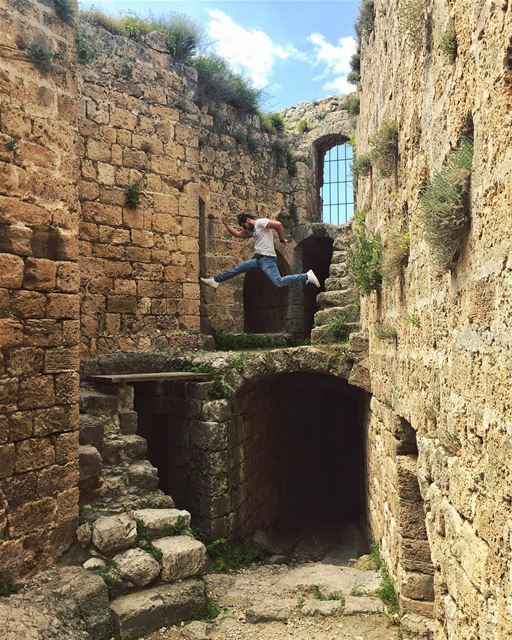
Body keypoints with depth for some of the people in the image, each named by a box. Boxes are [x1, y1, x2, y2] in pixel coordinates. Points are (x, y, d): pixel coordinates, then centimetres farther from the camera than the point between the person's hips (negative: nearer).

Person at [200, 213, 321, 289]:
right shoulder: (252, 230, 22)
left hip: (267, 259, -10)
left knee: (279, 282, -23)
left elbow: (278, 224, -20)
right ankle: (215, 280, 26)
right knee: (238, 268, 15)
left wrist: (282, 239, -11)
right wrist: (226, 224, 24)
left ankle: (307, 276, -16)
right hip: (259, 259, 10)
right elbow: (237, 234, 29)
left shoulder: (260, 222, -7)